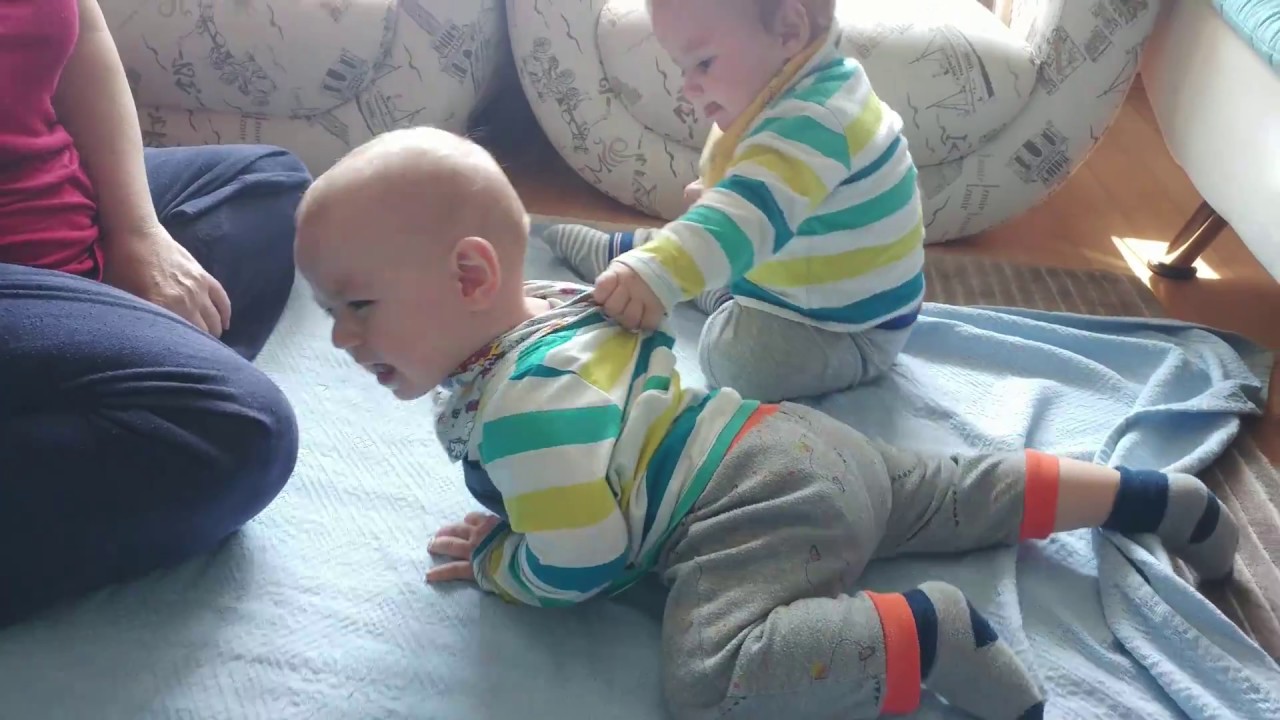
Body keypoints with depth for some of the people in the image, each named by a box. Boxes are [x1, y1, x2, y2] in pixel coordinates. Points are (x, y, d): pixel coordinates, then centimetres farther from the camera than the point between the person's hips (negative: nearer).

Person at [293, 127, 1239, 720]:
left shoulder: (522, 408, -22)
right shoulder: (560, 303, 8)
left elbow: (583, 565, -22)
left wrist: (493, 560, -2)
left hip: (767, 510, -10)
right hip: (800, 448, 10)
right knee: (966, 494, 22)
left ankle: (929, 632, -22)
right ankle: (1165, 497, 33)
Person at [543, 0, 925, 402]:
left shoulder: (813, 118, -34)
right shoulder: (805, 97, -2)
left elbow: (755, 208, -52)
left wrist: (657, 273, -64)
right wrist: (717, 194, 2)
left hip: (850, 327, -10)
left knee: (732, 351, -28)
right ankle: (616, 253, 39)